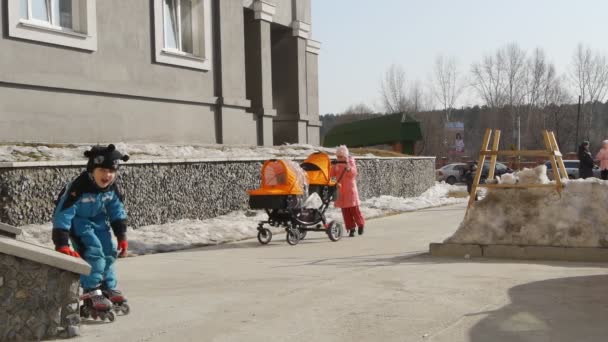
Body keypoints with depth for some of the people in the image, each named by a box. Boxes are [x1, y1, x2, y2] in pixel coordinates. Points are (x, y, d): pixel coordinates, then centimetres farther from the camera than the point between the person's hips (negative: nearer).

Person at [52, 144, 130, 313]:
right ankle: (92, 291, -12)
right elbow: (62, 215, -35)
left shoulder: (111, 187, -15)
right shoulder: (78, 187, -35)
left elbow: (117, 211, 2)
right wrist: (62, 245, -39)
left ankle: (108, 287, 21)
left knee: (109, 251, 4)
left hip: (98, 221, 7)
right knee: (93, 250, -22)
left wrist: (122, 236, 0)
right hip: (78, 221, -7)